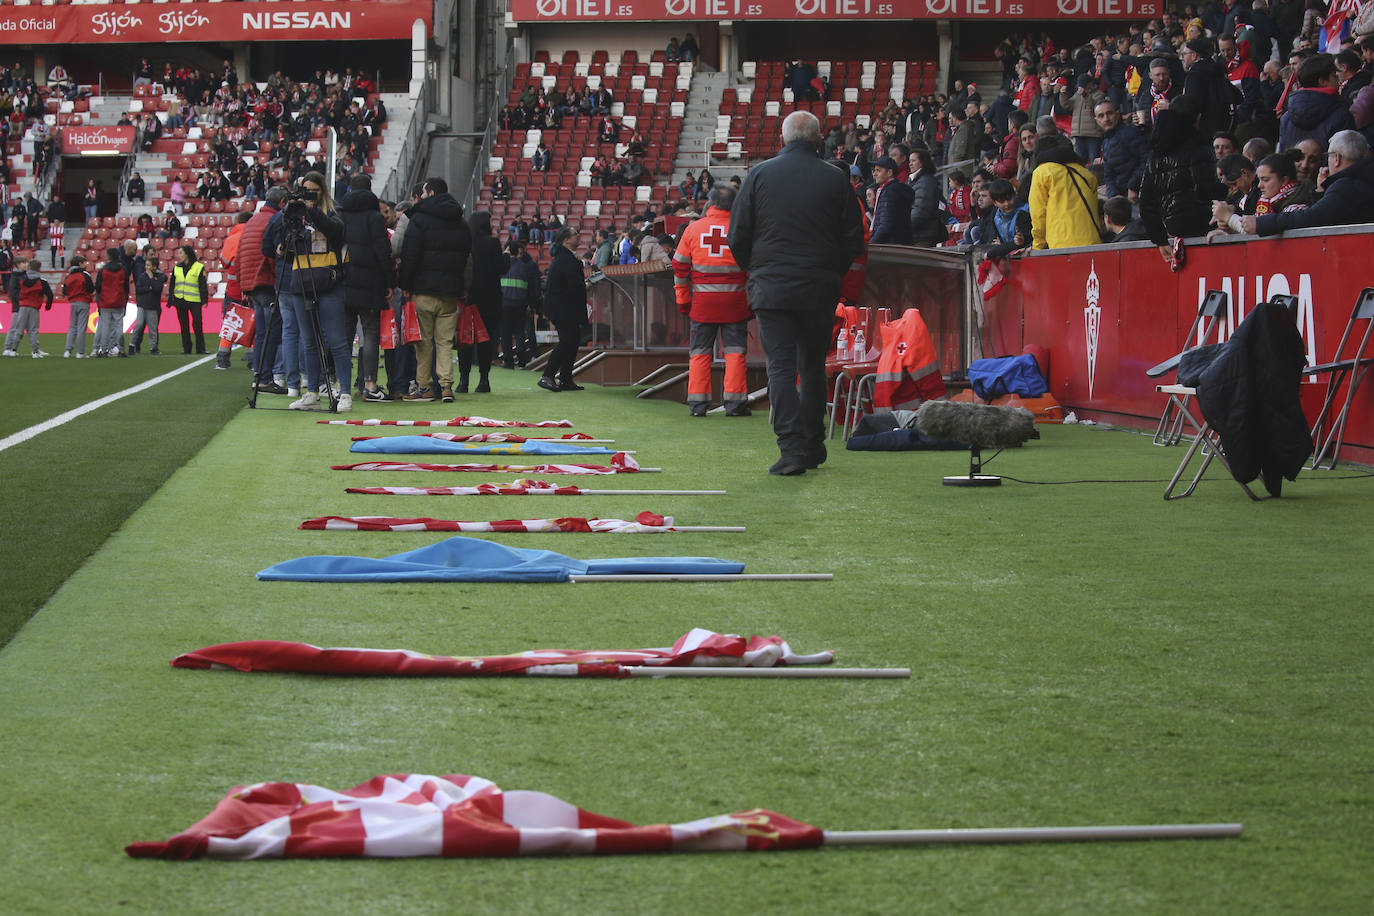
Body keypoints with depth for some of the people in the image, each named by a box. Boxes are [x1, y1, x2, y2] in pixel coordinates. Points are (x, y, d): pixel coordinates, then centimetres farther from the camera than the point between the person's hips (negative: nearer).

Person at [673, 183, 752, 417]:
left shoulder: (694, 228, 1)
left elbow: (680, 267, 5)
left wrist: (682, 300, 13)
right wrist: (752, 301, 9)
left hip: (702, 301, 1)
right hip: (734, 300, -1)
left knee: (700, 352, 9)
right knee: (734, 351, 4)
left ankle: (697, 403, 6)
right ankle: (735, 402, 0)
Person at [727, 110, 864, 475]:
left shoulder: (760, 175, -1)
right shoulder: (835, 180, 0)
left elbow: (737, 237, 2)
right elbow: (854, 241, 4)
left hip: (771, 289, -1)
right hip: (820, 290, 1)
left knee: (781, 368, -2)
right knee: (813, 366, 15)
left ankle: (791, 448, -13)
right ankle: (813, 445, 20)